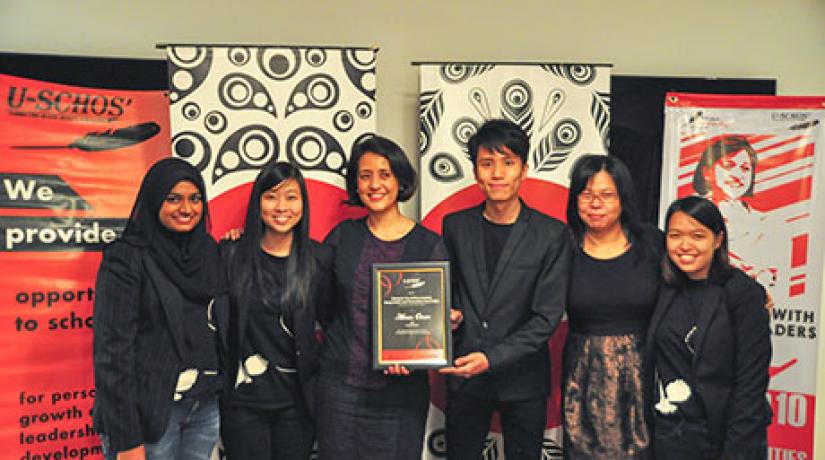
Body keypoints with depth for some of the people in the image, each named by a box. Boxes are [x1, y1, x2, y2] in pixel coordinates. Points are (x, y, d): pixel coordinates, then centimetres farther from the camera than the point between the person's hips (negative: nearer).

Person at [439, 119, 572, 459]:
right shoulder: (455, 226, 2)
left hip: (522, 380, -2)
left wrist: (492, 358, -17)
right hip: (464, 378, 2)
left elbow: (547, 317, -9)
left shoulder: (551, 234, -6)